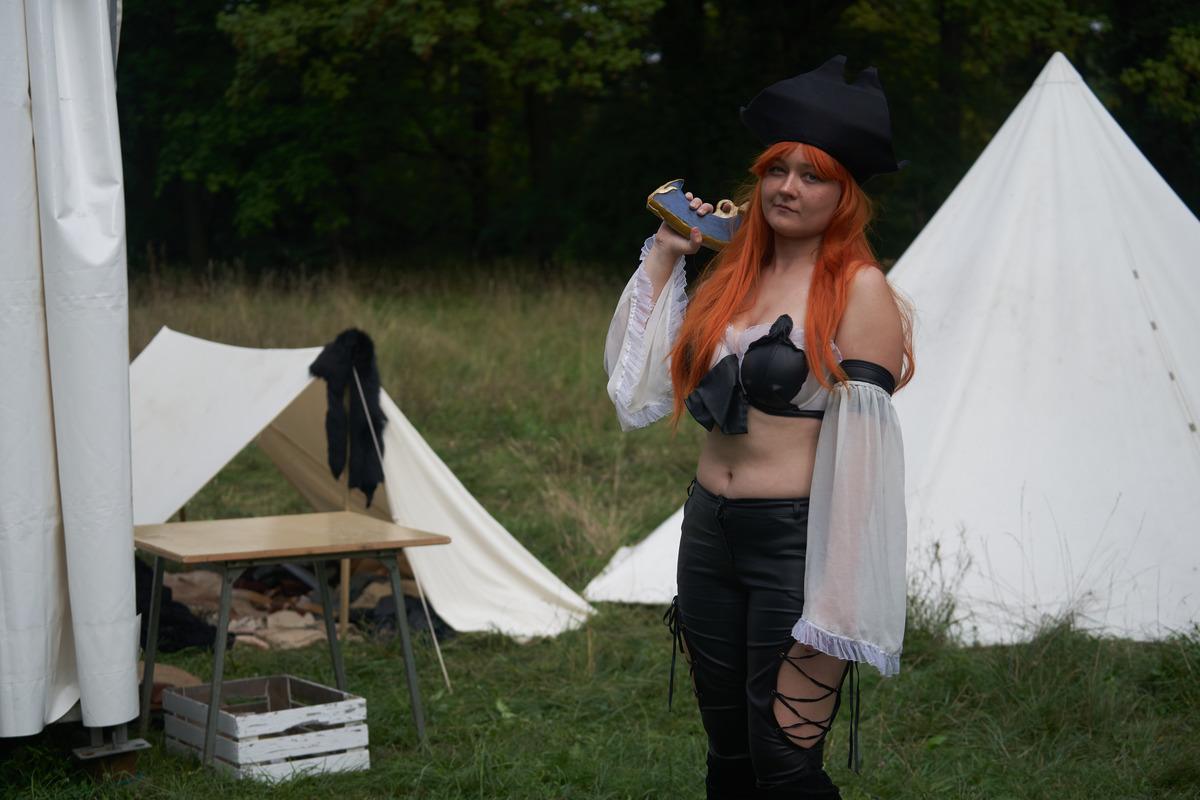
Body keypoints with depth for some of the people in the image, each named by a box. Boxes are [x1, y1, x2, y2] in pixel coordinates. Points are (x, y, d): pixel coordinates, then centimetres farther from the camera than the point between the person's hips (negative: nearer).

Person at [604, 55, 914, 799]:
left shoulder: (859, 290, -9)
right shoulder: (733, 275, 11)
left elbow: (862, 443, -15)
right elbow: (642, 388, 10)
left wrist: (837, 598, -20)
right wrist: (663, 260, 9)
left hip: (795, 541, -7)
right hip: (709, 535, 7)